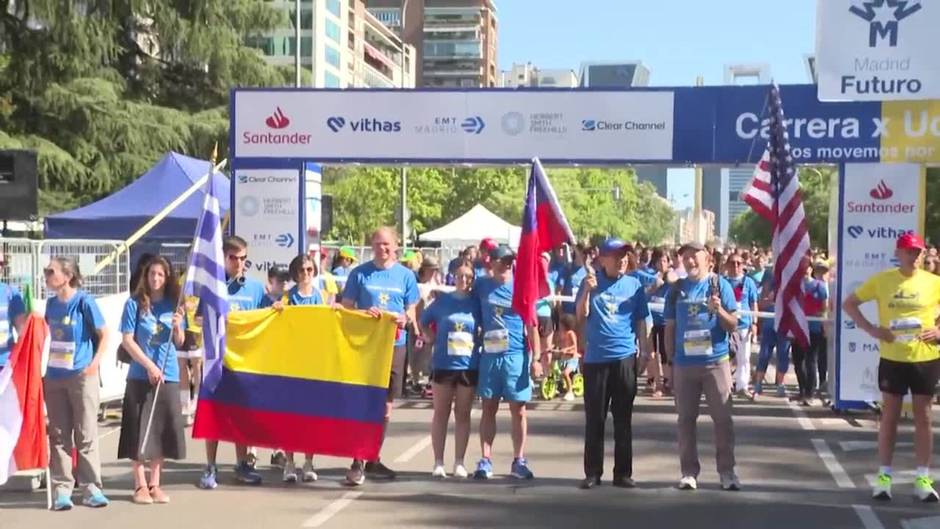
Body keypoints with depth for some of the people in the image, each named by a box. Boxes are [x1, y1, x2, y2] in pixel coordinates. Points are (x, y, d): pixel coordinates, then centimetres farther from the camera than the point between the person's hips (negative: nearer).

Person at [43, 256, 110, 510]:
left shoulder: (83, 301, -8)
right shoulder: (51, 303, 7)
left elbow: (104, 334, -5)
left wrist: (95, 363, -13)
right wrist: (42, 368, 11)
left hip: (81, 376, -5)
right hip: (53, 377, 5)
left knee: (86, 435, 0)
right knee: (59, 435, 5)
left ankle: (91, 487, 5)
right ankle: (61, 489, 9)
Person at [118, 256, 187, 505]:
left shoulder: (173, 305, 8)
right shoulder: (134, 304, -2)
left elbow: (179, 342, 12)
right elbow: (127, 340, -6)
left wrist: (177, 327, -9)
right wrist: (149, 365, -13)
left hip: (168, 376, 3)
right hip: (140, 375, -3)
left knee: (163, 430, 6)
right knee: (139, 431, -2)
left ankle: (155, 484, 16)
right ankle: (140, 485, 7)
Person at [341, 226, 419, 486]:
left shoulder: (405, 275, 7)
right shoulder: (359, 273, 2)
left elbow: (411, 313, 10)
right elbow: (346, 308, 4)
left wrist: (405, 318, -12)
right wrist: (363, 313, -16)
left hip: (394, 344, 2)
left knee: (385, 406, 9)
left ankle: (374, 459, 21)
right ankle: (357, 463, -6)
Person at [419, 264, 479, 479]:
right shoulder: (442, 300, 2)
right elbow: (424, 321, 14)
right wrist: (430, 337, 0)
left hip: (469, 366, 0)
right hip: (443, 364, 0)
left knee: (463, 414, 6)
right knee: (441, 413, 5)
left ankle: (459, 463, 13)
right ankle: (438, 462, 10)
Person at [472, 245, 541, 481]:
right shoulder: (481, 285, 5)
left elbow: (532, 325, 0)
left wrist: (535, 359, -5)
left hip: (517, 355, -2)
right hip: (489, 355, 2)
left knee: (518, 410, 2)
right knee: (489, 408, 5)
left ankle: (518, 461, 9)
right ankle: (485, 460, 8)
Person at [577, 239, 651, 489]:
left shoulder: (634, 285, 4)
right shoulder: (591, 283, 3)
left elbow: (640, 322, 8)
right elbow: (581, 317, -3)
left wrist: (646, 353, 5)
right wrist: (587, 291, -17)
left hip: (625, 358, 1)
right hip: (595, 358, -1)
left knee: (623, 419, 5)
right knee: (594, 419, 3)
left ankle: (623, 472, 12)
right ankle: (592, 472, 11)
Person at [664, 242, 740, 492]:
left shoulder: (720, 285, 0)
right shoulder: (677, 289, 7)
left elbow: (733, 325, -1)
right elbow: (670, 327, 12)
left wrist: (720, 311, -21)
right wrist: (670, 361, 9)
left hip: (716, 362, -2)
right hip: (684, 364, 2)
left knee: (723, 418, 0)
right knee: (686, 418, 6)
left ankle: (727, 471, 7)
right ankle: (689, 471, 13)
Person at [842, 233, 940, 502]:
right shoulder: (881, 280, -3)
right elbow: (849, 303, 3)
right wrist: (871, 329, -6)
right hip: (892, 357, 0)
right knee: (889, 416, 5)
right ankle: (884, 476, 13)